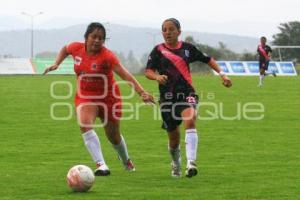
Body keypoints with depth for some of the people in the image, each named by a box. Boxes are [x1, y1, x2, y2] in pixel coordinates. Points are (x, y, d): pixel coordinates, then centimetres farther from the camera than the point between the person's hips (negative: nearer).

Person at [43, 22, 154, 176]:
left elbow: (125, 75, -32)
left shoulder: (106, 56, -23)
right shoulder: (77, 48, -9)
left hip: (108, 97, -2)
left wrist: (141, 92, -42)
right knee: (85, 124, -28)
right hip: (85, 97, 3)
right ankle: (101, 165, -33)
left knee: (113, 136, 12)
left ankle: (126, 160, 47)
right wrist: (56, 64, 2)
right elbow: (65, 49, 17)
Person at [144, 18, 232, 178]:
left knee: (190, 121, -30)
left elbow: (207, 59, 18)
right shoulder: (158, 50, 2)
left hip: (186, 93, 0)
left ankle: (191, 163, -40)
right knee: (174, 137, 8)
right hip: (167, 97, 0)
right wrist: (157, 77, -28)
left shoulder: (187, 48, 6)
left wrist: (222, 74, 8)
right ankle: (176, 164, 39)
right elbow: (148, 71, -6)